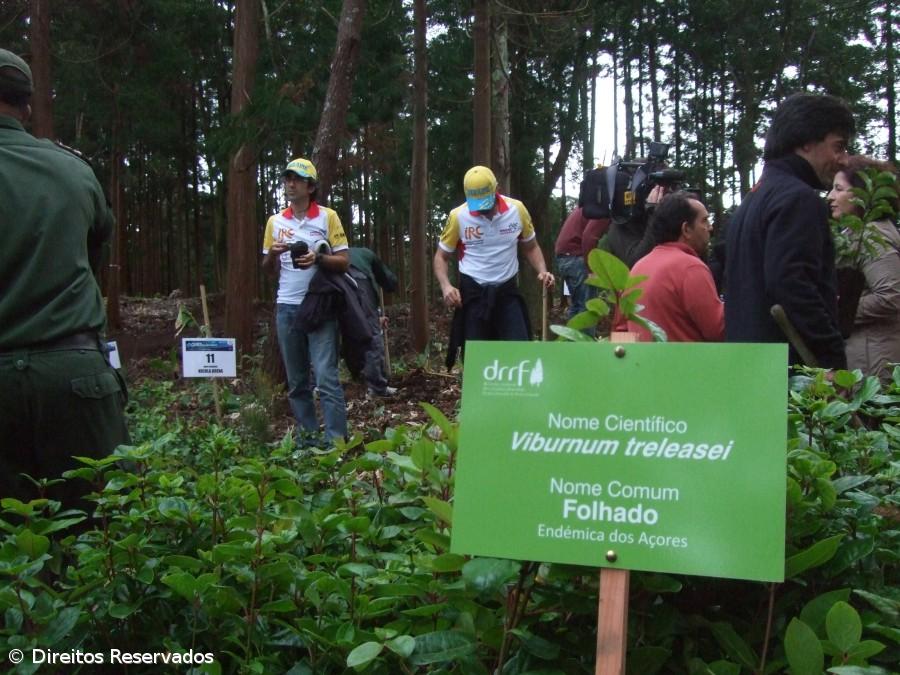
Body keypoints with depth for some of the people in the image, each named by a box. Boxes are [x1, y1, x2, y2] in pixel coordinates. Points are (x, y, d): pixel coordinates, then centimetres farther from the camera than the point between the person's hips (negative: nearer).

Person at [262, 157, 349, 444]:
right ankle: (306, 440, 15)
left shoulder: (327, 217, 0)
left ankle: (337, 442, -9)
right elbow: (268, 270, 13)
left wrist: (318, 259, -20)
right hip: (286, 308, 4)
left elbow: (344, 262, -2)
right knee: (296, 382, 8)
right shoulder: (275, 221, 10)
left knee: (326, 377, -10)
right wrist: (272, 253, -9)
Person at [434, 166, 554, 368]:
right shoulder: (458, 216, -9)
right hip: (473, 293, -1)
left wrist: (542, 271, -7)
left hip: (507, 291, 1)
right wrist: (446, 286, -15)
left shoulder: (517, 209, -5)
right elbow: (442, 256, 3)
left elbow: (530, 246, 11)